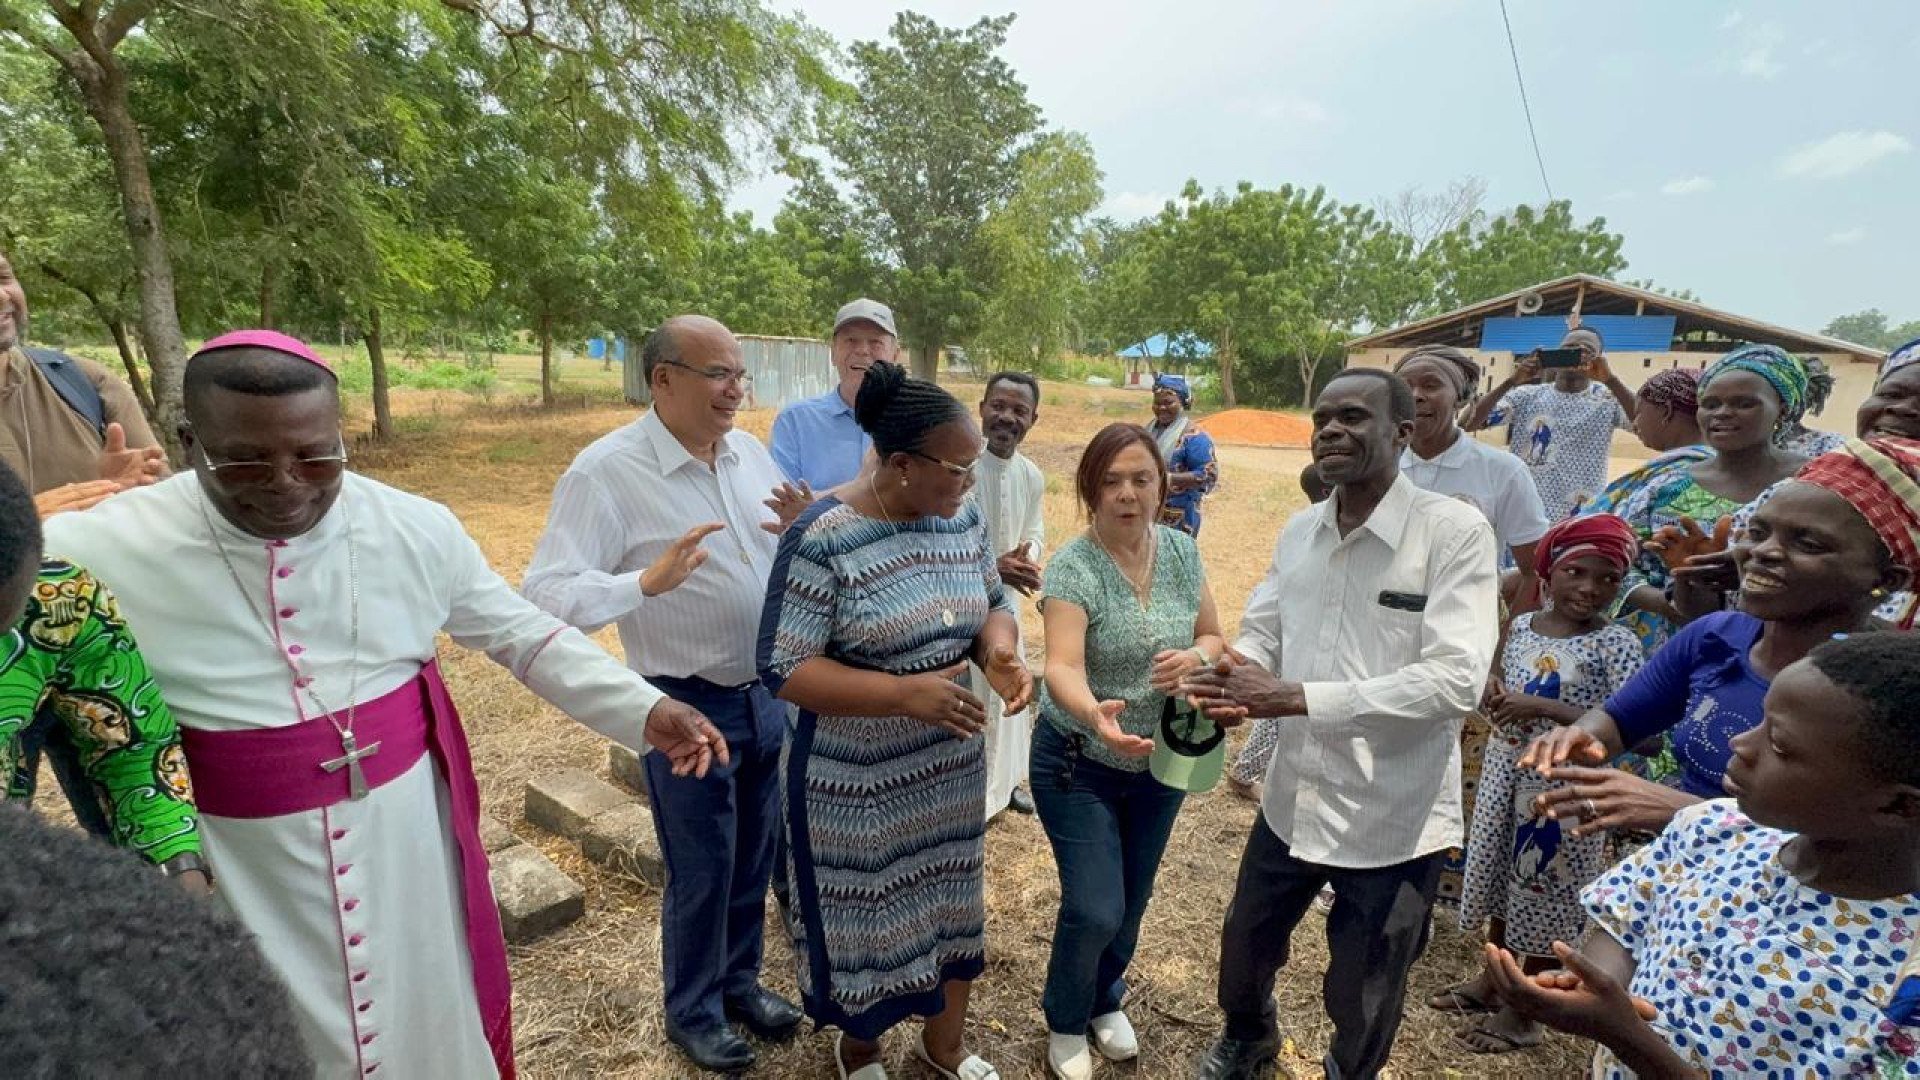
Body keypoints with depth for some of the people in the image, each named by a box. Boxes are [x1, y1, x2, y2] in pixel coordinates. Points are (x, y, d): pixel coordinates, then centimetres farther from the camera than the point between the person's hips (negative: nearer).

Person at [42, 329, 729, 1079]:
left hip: (409, 849, 2)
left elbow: (521, 633, -1)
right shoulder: (100, 554, -16)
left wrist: (645, 709, -7)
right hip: (239, 877, -1)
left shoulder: (418, 529, -9)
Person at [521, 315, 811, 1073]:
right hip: (688, 707, -5)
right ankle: (692, 1011, 40)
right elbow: (544, 595, -22)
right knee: (700, 874, 13)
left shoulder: (750, 452, 1)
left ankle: (739, 982, 47)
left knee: (753, 860, 21)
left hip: (768, 694, 6)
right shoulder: (605, 470, -17)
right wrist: (648, 581, -37)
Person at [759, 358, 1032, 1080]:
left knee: (949, 902, 21)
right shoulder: (822, 537, -23)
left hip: (951, 764, 6)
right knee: (865, 920, 16)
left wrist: (1000, 649, -15)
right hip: (855, 781, -5)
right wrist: (904, 694, -31)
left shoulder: (960, 515, -4)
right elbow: (783, 669, -22)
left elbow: (992, 601, 8)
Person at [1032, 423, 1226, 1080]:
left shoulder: (1182, 552, -6)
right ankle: (1065, 1023, 29)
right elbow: (1062, 668, -34)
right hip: (1080, 765, -5)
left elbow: (1215, 638, 4)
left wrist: (1197, 657, -19)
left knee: (1132, 902, 20)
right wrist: (1094, 715, -54)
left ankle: (1105, 1000, 50)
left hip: (1162, 762, 5)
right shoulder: (1073, 568, -22)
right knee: (1095, 910, -4)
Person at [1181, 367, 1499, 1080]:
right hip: (1292, 801, 6)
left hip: (1394, 823, -5)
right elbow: (1261, 632, 5)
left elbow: (1456, 680, -26)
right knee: (1245, 945, 26)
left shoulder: (1455, 531, -18)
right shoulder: (1299, 532, 2)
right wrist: (1234, 683, -20)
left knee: (1362, 1004, 19)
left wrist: (1294, 697, -30)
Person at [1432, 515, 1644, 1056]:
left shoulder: (1616, 643, -15)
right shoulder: (1521, 627, 1)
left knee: (1544, 892, 9)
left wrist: (1542, 707, -27)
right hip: (1506, 774, 5)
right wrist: (1497, 699, -8)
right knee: (1501, 877, 19)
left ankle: (1523, 1011, 29)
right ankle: (1493, 981, 41)